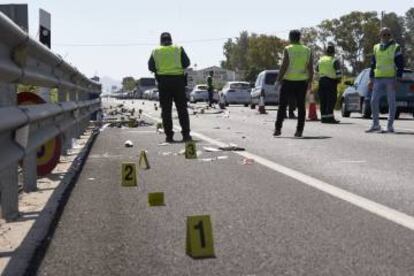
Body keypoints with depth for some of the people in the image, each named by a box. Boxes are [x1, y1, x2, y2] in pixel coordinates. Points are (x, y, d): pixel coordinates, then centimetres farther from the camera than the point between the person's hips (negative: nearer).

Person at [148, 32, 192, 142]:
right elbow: (186, 63, -1)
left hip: (163, 81, 0)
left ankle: (169, 135, 1)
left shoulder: (156, 51, 5)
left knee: (166, 110, 5)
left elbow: (151, 67, 2)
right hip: (178, 80, 0)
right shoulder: (179, 49, 4)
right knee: (182, 108, 5)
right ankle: (186, 134, 0)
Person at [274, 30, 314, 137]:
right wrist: (310, 81, 10)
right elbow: (310, 68, 3)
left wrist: (279, 78, -6)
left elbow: (284, 65, -12)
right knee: (301, 106, 6)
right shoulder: (307, 50, 6)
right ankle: (299, 130, 3)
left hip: (288, 81, -3)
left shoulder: (288, 49, -6)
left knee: (282, 105, 5)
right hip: (302, 81, 3)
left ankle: (278, 129, 2)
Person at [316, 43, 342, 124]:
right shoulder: (335, 61, -9)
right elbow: (338, 73, -12)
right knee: (331, 100, -5)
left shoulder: (320, 60, 9)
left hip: (322, 81, 6)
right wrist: (338, 80, 4)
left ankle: (323, 117, 8)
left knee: (323, 100, 8)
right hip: (331, 81, -6)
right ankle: (329, 117, -12)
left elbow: (317, 69, 20)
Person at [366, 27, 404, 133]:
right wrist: (371, 79, 12)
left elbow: (400, 65, -3)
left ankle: (390, 126, 6)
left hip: (391, 79, -4)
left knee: (391, 102, -1)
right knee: (374, 101, -1)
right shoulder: (376, 48, 14)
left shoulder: (396, 47, 1)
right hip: (378, 79, 4)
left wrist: (398, 79, -10)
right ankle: (375, 125, 9)